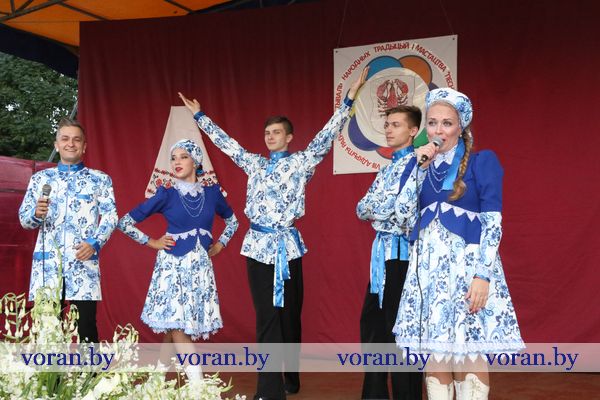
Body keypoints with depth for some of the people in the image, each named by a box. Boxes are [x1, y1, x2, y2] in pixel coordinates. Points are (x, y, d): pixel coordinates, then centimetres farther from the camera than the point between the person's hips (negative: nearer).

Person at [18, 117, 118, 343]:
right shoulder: (40, 178, 14)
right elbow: (24, 219, 10)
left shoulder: (100, 179, 10)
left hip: (83, 262, -1)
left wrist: (94, 243, -14)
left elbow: (110, 216, 2)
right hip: (47, 262, 2)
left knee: (86, 325, -3)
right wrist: (36, 213, -13)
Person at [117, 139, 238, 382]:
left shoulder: (212, 191, 4)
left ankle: (161, 366, 23)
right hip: (173, 263, -3)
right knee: (176, 319, -10)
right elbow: (125, 222, 0)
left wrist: (220, 244, 12)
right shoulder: (166, 194, -5)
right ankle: (197, 381, -10)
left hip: (201, 264, 3)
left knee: (181, 321, 5)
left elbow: (232, 219, 23)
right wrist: (151, 242, -2)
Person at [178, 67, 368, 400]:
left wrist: (349, 99, -10)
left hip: (286, 245, -2)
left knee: (289, 313, 7)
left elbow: (326, 138, -4)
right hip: (258, 245, 2)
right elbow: (226, 143, 21)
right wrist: (199, 115, 25)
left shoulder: (301, 162, 4)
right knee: (267, 316, -2)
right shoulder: (255, 163, 14)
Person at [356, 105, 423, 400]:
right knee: (372, 324, 14)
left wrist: (373, 208, -3)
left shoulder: (416, 164, -10)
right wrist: (383, 208, -7)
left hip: (402, 252, -9)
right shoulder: (387, 168, 18)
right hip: (382, 251, 9)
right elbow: (362, 209, 11)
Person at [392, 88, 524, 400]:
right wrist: (418, 167, -1)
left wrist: (483, 274, -17)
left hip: (467, 263, -4)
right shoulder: (423, 164, 13)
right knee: (434, 355, 6)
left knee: (469, 357, -2)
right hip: (429, 266, 5)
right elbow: (402, 212, 4)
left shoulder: (482, 161, -1)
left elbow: (493, 221, -8)